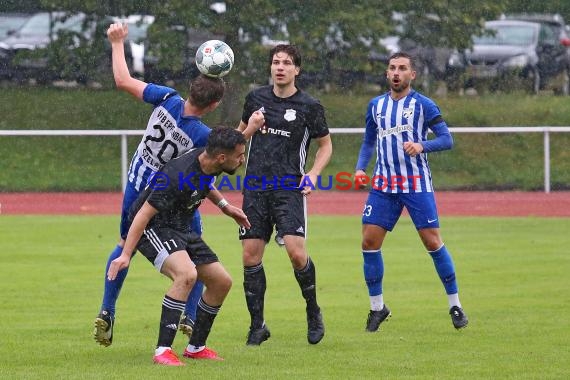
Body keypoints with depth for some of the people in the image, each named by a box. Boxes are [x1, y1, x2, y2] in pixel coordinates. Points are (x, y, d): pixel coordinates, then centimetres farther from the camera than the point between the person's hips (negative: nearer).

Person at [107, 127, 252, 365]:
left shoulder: (208, 163, -5)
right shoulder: (179, 176, -31)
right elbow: (144, 213, -27)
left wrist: (225, 206, 22)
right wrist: (126, 255, -29)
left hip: (180, 229, 9)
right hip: (153, 227, -9)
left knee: (221, 282, 7)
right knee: (186, 273, -33)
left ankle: (196, 347, 23)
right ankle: (162, 351, -29)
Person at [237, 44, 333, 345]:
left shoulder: (309, 106, -1)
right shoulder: (256, 98, 9)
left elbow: (326, 145, 9)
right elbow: (242, 130, 26)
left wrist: (313, 173, -6)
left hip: (289, 189, -3)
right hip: (255, 187, 3)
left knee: (296, 251, -17)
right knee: (250, 256, -2)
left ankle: (313, 312, 6)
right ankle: (257, 325, 9)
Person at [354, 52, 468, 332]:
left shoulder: (423, 105, -3)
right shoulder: (376, 106, 10)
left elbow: (447, 139, -6)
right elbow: (369, 142, 21)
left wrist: (422, 146, -24)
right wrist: (360, 168, 4)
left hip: (417, 184, -4)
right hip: (383, 184, 4)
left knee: (432, 241, -7)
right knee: (369, 241, -4)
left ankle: (455, 305, 5)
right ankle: (377, 307, 9)